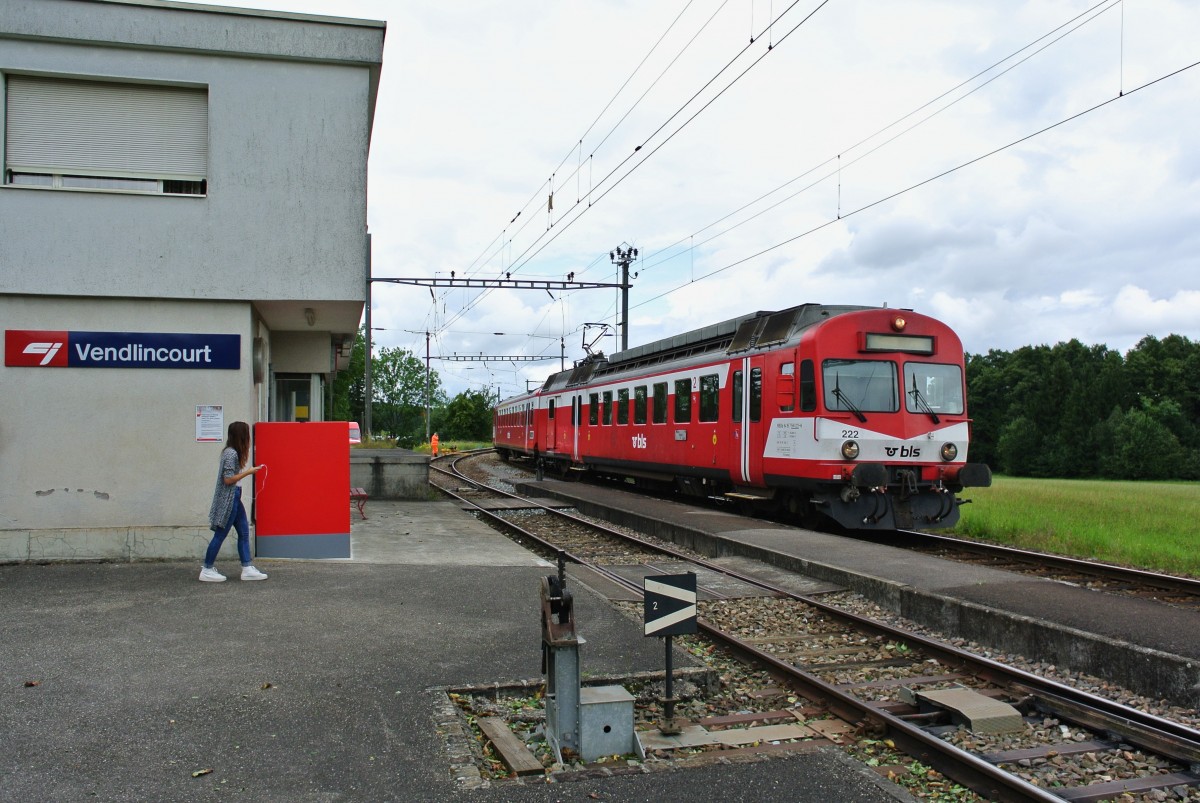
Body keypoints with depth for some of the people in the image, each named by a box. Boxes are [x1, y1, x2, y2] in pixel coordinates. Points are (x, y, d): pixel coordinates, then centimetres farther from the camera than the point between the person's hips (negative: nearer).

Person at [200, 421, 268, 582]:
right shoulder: (231, 454, -18)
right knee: (220, 534, -1)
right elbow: (228, 479, -20)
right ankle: (207, 570, 9)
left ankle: (247, 569, 11)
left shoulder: (232, 452, 11)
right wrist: (248, 472, -15)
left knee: (244, 532, 9)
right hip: (228, 498, -10)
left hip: (234, 498, 10)